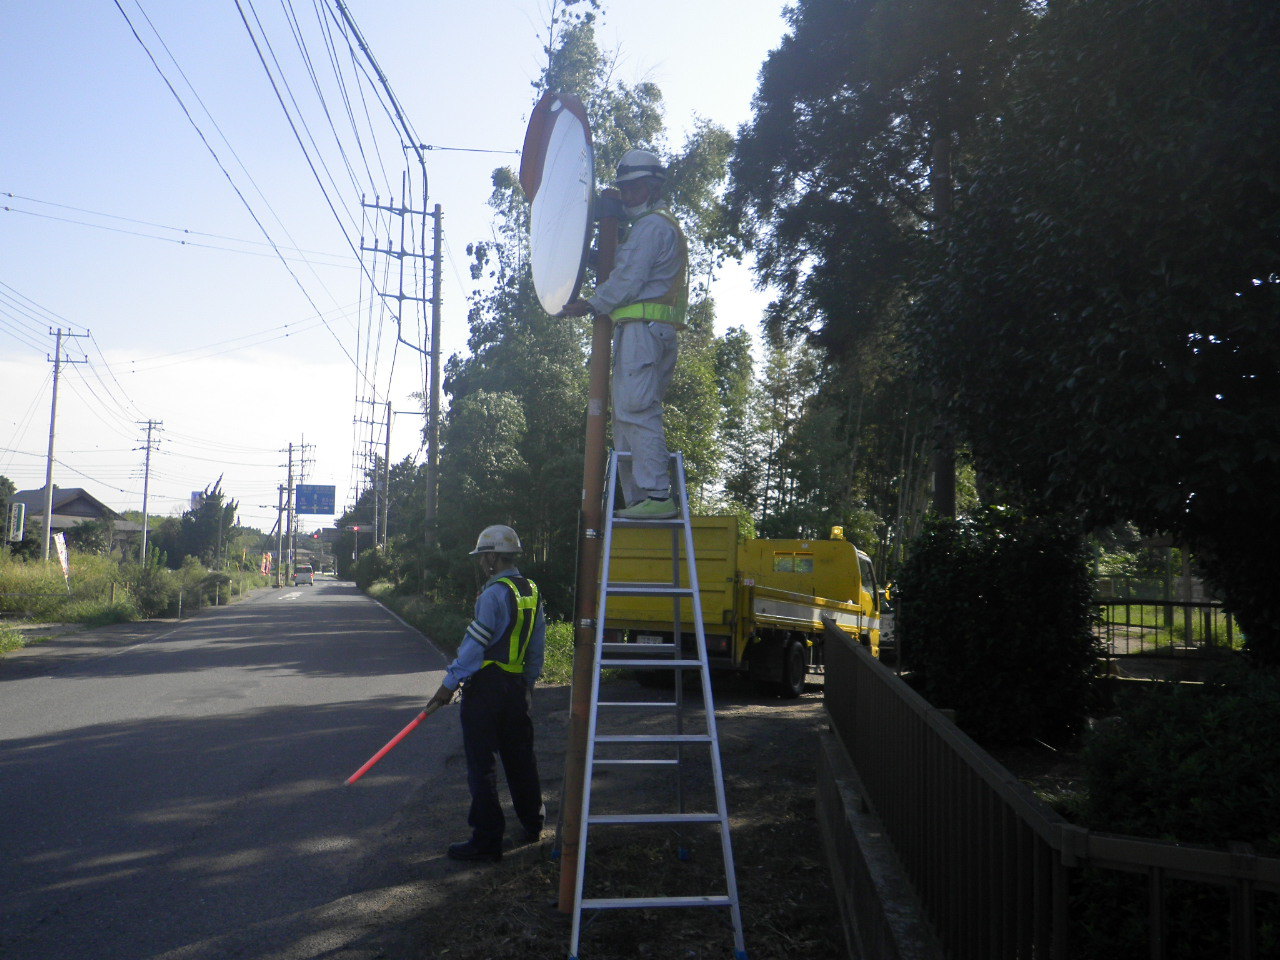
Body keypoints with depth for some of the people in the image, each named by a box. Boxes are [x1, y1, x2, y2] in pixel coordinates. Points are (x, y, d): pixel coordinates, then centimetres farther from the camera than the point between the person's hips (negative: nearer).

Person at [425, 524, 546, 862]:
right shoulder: (532, 592, 10)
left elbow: (476, 643, -16)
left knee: (481, 764, -1)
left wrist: (449, 684, -11)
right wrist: (528, 685, 22)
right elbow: (537, 647, 14)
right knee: (520, 758, 19)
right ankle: (533, 824, 31)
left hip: (485, 687, -8)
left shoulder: (494, 593, -15)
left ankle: (487, 840, 3)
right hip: (517, 688, 8)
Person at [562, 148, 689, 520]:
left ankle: (656, 495, -18)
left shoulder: (652, 225, -5)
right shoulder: (659, 225, 29)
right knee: (627, 414, 9)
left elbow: (628, 281, -13)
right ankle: (638, 498, 9)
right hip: (647, 331, 11)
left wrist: (589, 305, -4)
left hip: (643, 328, -11)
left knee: (636, 410, -15)